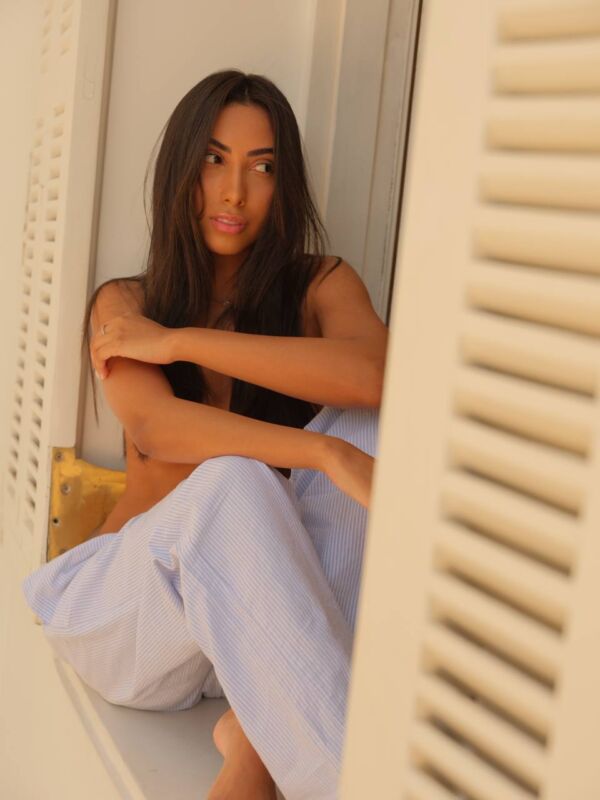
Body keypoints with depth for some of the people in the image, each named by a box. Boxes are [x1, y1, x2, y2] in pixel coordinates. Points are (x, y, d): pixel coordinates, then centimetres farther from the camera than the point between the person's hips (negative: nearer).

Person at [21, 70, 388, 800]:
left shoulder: (319, 284, 2)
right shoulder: (124, 303, 1)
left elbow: (373, 373, -23)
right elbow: (154, 428, -21)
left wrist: (179, 341, -18)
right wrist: (325, 454, -36)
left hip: (258, 610, 2)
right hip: (133, 617, -1)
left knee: (370, 425, -24)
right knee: (231, 478, -34)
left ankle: (258, 739, -30)